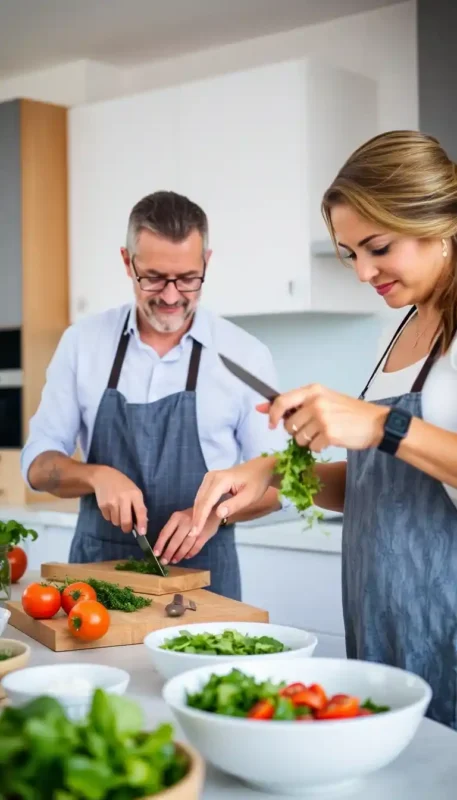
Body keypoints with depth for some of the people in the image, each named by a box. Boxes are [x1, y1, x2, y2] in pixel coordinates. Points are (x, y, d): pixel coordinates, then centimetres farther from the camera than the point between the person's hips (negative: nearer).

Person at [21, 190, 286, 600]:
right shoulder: (82, 342, 0)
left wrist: (214, 510, -20)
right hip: (96, 566, 2)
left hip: (200, 572, -1)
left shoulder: (246, 355, -5)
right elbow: (39, 463, 3)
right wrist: (96, 475, -18)